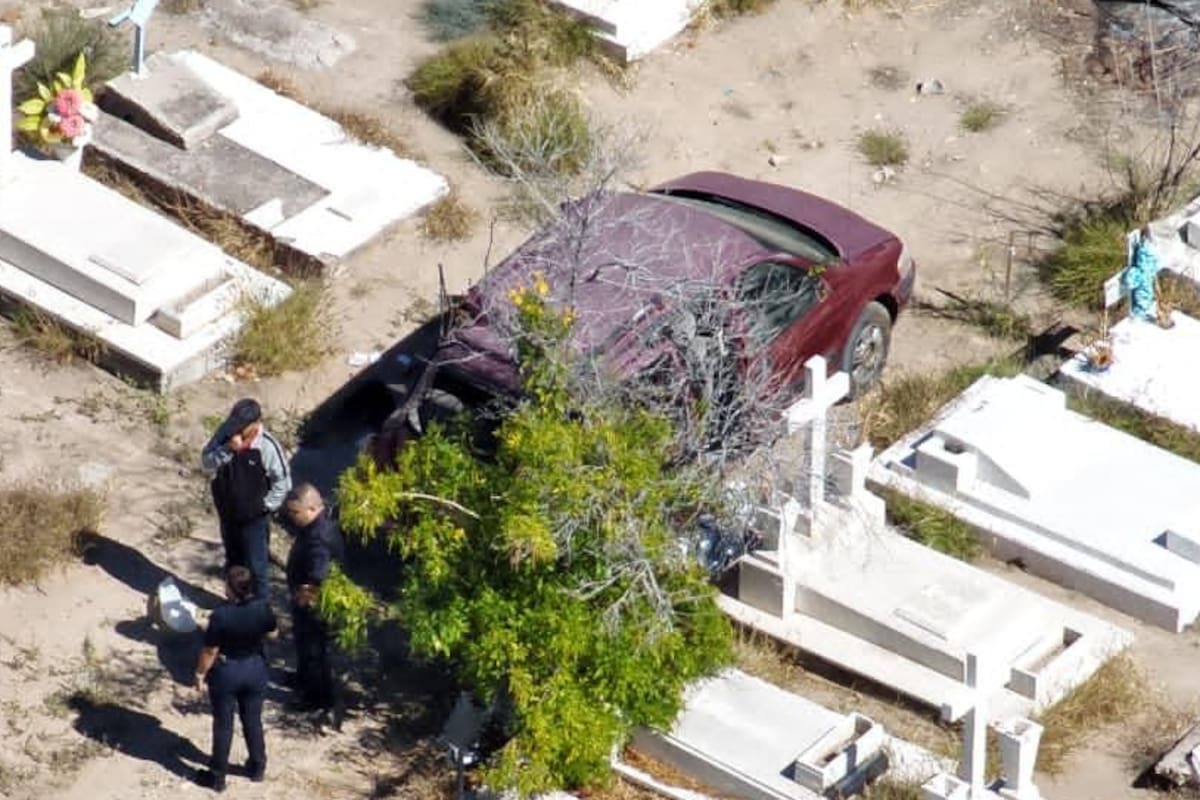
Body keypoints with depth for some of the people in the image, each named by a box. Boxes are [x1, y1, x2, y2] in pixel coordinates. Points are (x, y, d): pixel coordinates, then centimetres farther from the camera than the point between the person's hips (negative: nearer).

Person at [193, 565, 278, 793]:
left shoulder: (221, 615, -28)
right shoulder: (262, 608, -16)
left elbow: (210, 650, -19)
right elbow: (271, 633, 3)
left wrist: (200, 673, -4)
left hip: (226, 672, -4)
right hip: (256, 669, 4)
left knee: (223, 724, 12)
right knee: (253, 720, 22)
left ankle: (218, 776, 24)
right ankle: (258, 767, 37)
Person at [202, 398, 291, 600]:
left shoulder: (266, 446, -24)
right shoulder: (226, 433, -13)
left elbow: (283, 481, -14)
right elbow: (206, 463, -12)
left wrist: (266, 505, -11)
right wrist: (228, 449, -27)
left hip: (254, 517, -5)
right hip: (228, 512, 5)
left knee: (256, 566, 6)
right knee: (233, 561, 22)